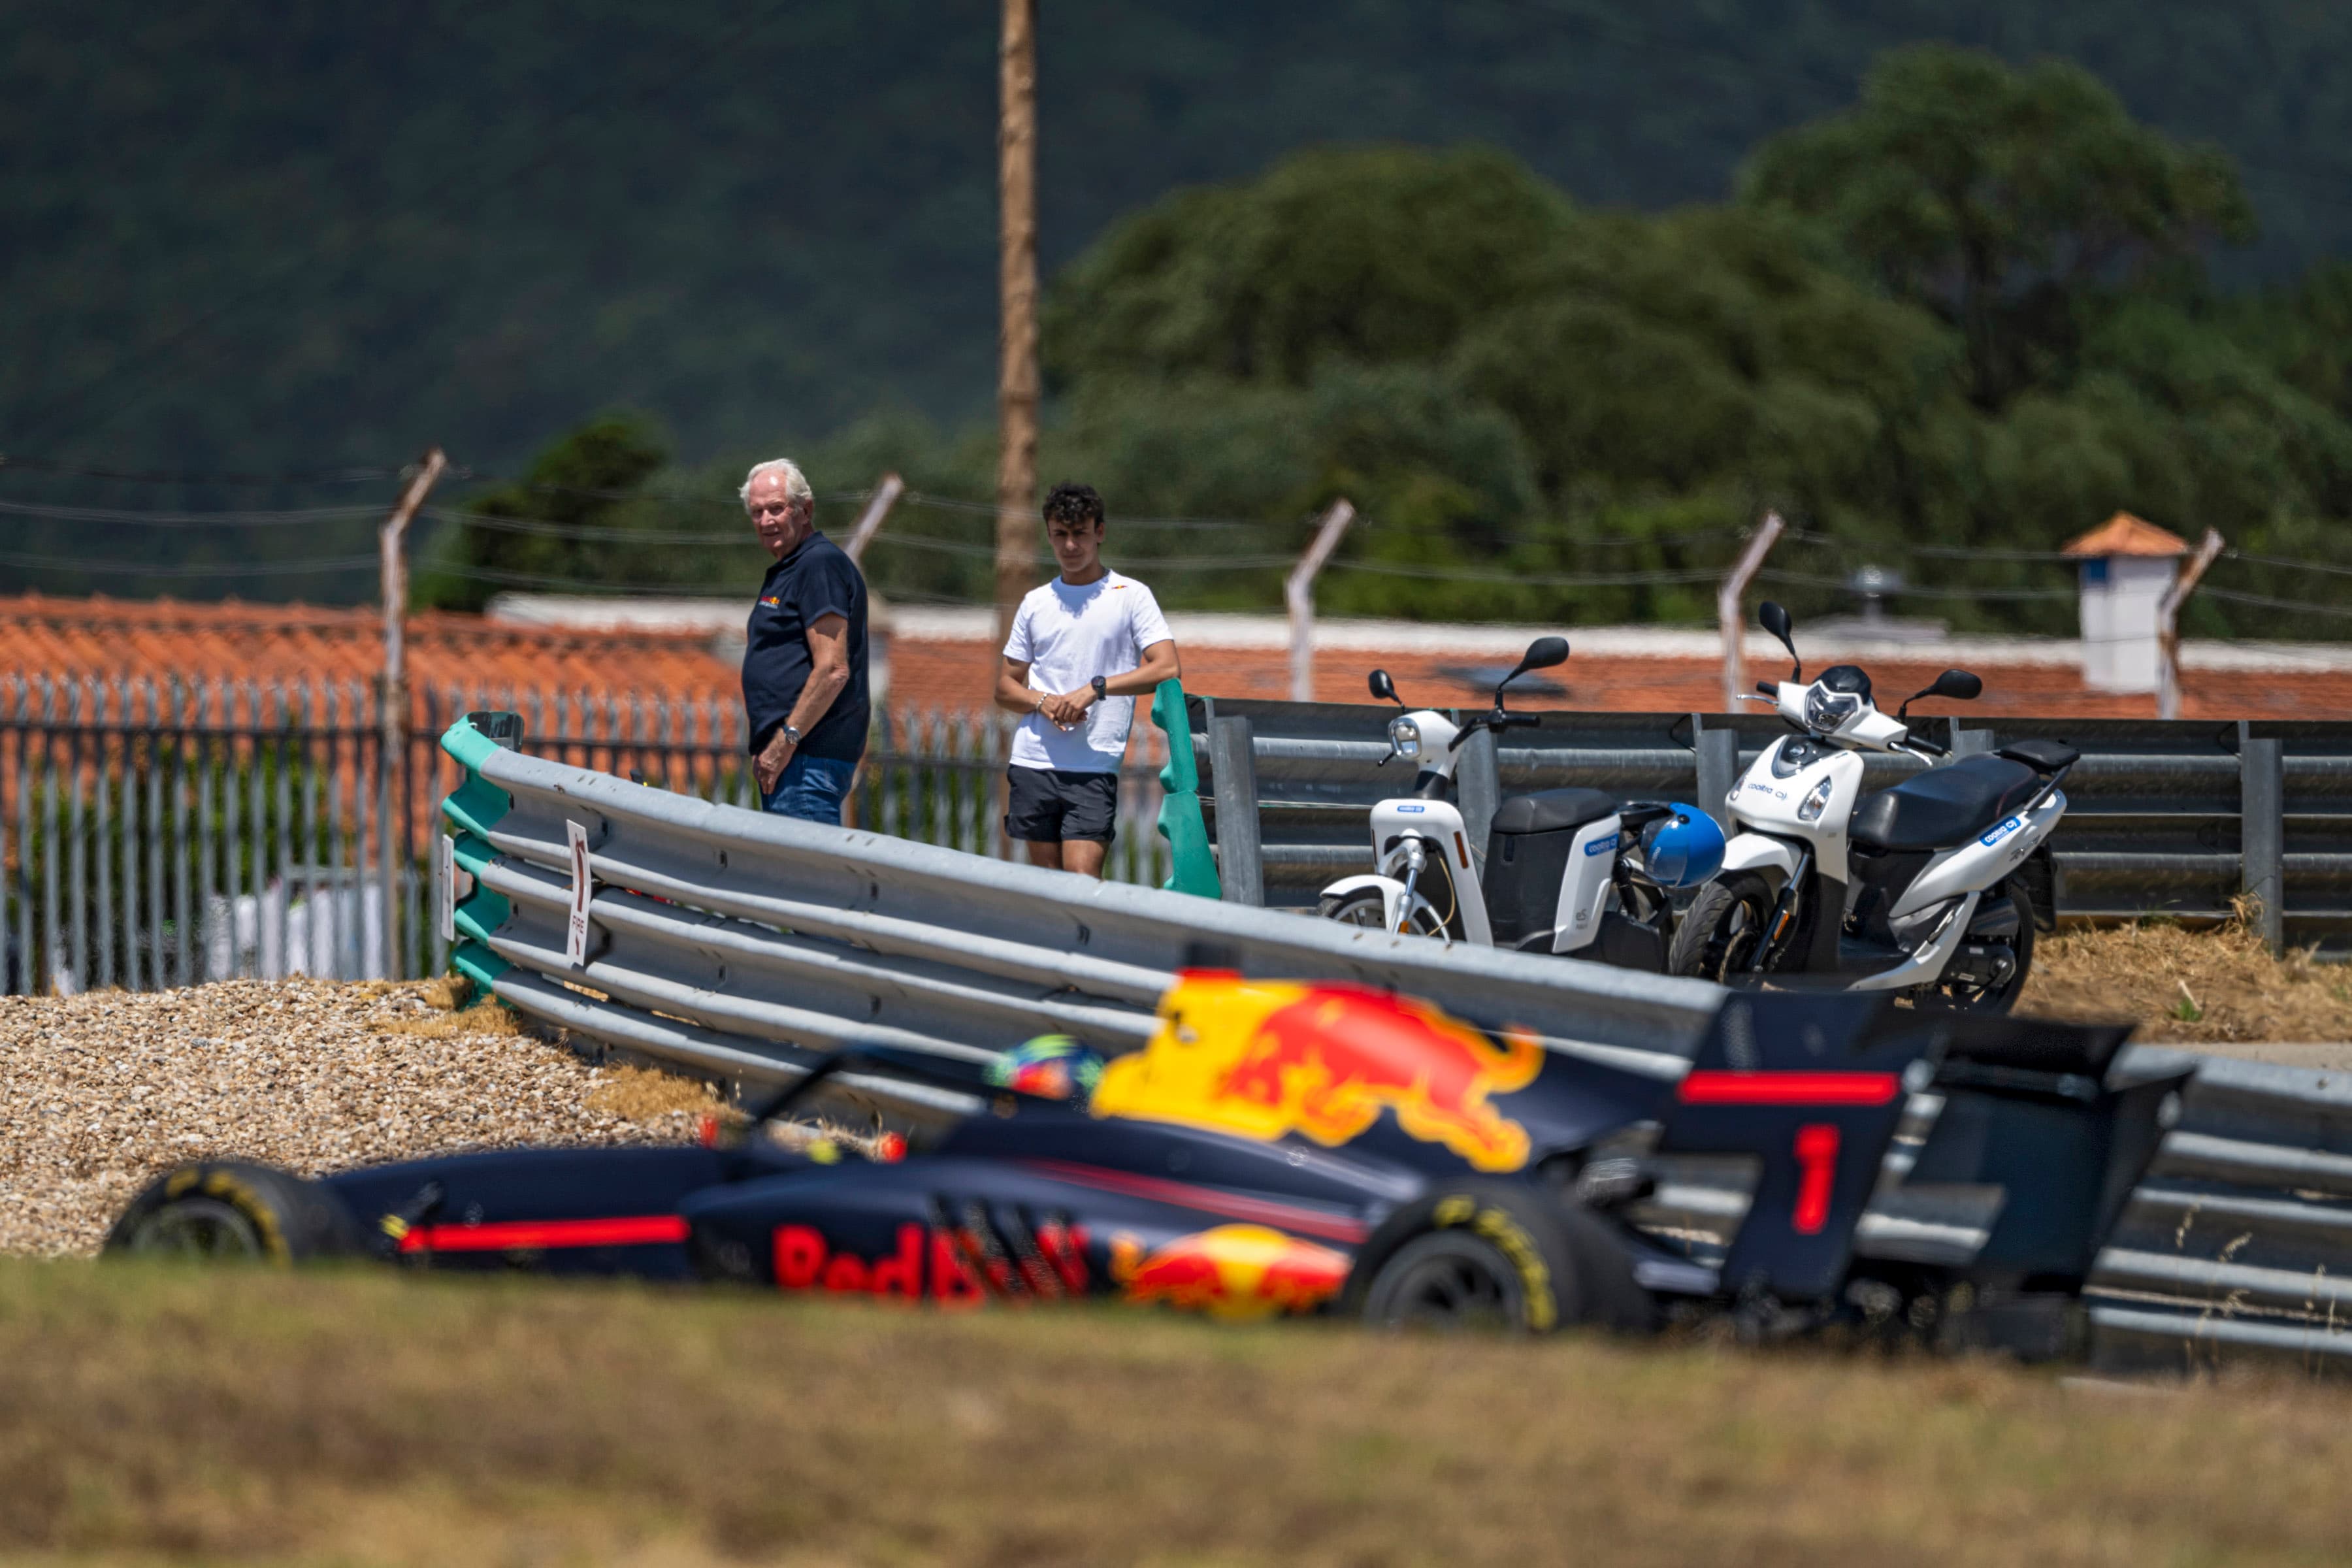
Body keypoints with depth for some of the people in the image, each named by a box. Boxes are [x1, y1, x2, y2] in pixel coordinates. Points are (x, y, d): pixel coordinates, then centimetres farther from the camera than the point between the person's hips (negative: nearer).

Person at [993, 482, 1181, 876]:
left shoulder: (1132, 596, 2)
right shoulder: (1035, 603, 14)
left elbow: (1167, 668, -10)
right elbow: (1005, 687, 17)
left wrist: (1095, 689, -18)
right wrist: (1044, 702, -5)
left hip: (1095, 767, -4)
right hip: (1033, 761, 4)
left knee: (1082, 882, -16)